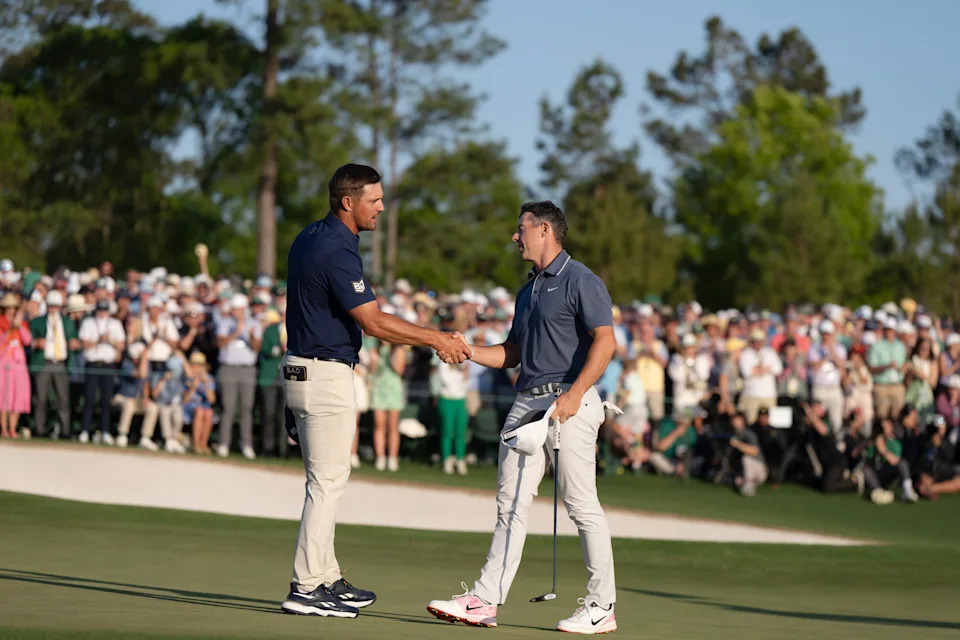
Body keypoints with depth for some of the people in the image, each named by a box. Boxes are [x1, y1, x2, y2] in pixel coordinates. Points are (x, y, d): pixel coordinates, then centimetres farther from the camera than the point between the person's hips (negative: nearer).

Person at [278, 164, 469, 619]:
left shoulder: (310, 238, 11)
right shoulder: (337, 252, -20)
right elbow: (374, 323, -22)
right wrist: (436, 339, -15)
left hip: (301, 370, 10)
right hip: (326, 376, -10)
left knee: (324, 481, 15)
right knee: (327, 482, -6)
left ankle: (326, 578, 21)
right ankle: (305, 589, -4)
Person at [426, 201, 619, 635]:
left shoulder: (580, 282, -7)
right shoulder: (528, 290, 21)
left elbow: (605, 342, -16)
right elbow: (512, 354, 24)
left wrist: (574, 394, -23)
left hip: (568, 402, -9)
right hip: (526, 402, 9)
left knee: (581, 504, -5)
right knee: (511, 502, 5)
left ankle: (602, 607, 1)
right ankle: (485, 600, 5)